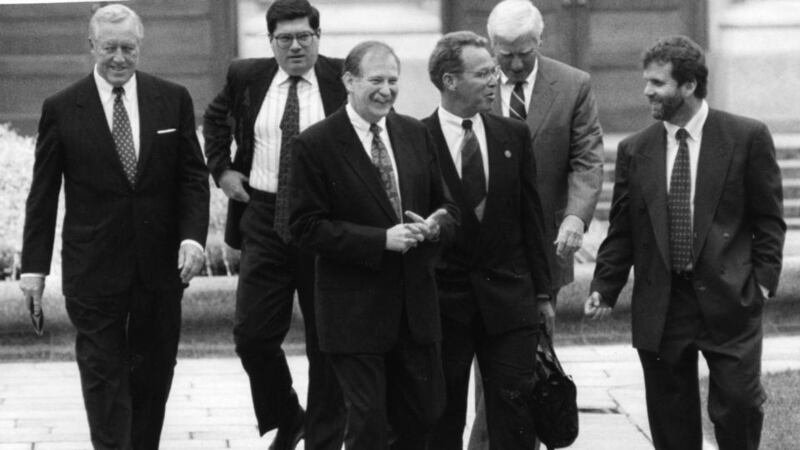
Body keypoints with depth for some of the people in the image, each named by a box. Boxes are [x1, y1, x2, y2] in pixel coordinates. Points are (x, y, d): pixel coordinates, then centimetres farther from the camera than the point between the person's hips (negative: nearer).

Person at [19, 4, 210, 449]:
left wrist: (193, 236, -11)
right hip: (94, 270, -2)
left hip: (159, 263, 2)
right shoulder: (62, 109, -1)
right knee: (104, 375, -3)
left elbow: (193, 176, 5)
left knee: (153, 373, 9)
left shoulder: (173, 99, 3)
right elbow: (43, 192, 2)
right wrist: (34, 265, -1)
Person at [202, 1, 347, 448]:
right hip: (263, 219, 2)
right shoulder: (247, 77, 4)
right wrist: (222, 168, 11)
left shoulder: (343, 79, -4)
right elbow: (216, 119, 24)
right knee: (253, 335, -1)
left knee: (327, 342, 4)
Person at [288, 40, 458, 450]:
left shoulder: (415, 135, 9)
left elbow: (446, 206, 15)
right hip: (354, 307, -5)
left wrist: (435, 225, -10)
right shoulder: (315, 145, -8)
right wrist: (381, 239, -19)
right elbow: (307, 228, -12)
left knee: (423, 414, 10)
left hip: (416, 304, 5)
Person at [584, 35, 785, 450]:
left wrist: (763, 279, -7)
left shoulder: (748, 137, -1)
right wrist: (604, 288, 1)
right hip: (660, 305, 3)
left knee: (739, 404, -7)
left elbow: (768, 219, 2)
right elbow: (621, 230, 9)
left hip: (729, 302, -3)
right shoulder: (634, 150, 7)